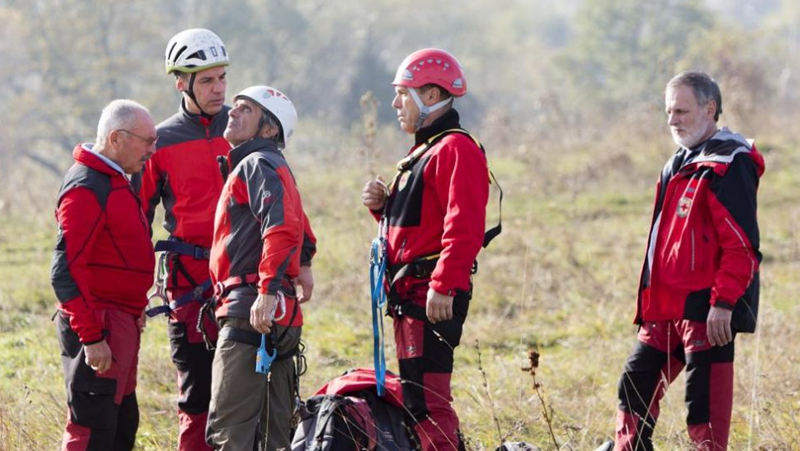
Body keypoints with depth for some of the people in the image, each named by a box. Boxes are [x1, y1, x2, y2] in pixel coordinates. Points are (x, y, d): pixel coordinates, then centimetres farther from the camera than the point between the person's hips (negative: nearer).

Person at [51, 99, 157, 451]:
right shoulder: (85, 189, -18)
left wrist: (135, 311, 22)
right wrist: (91, 337, -23)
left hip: (121, 323, 10)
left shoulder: (114, 181, 15)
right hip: (98, 329, -10)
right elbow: (66, 272, -22)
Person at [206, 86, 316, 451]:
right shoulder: (251, 164, 26)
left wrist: (268, 291, -29)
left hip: (252, 313, -11)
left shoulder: (259, 164, -6)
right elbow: (302, 234, 36)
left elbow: (282, 226, -24)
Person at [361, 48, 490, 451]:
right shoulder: (424, 150, 23)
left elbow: (463, 226, -23)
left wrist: (443, 286, -29)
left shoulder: (455, 150, -11)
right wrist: (383, 205, 9)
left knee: (425, 401, -14)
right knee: (419, 398, 13)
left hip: (433, 299, -11)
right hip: (411, 295, 11)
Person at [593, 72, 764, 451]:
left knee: (704, 404, -7)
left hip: (706, 309, -10)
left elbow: (741, 245, -18)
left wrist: (723, 302, -23)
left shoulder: (728, 166, -12)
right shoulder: (681, 164, 18)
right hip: (667, 309, 10)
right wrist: (651, 300, 21)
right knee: (635, 387, 13)